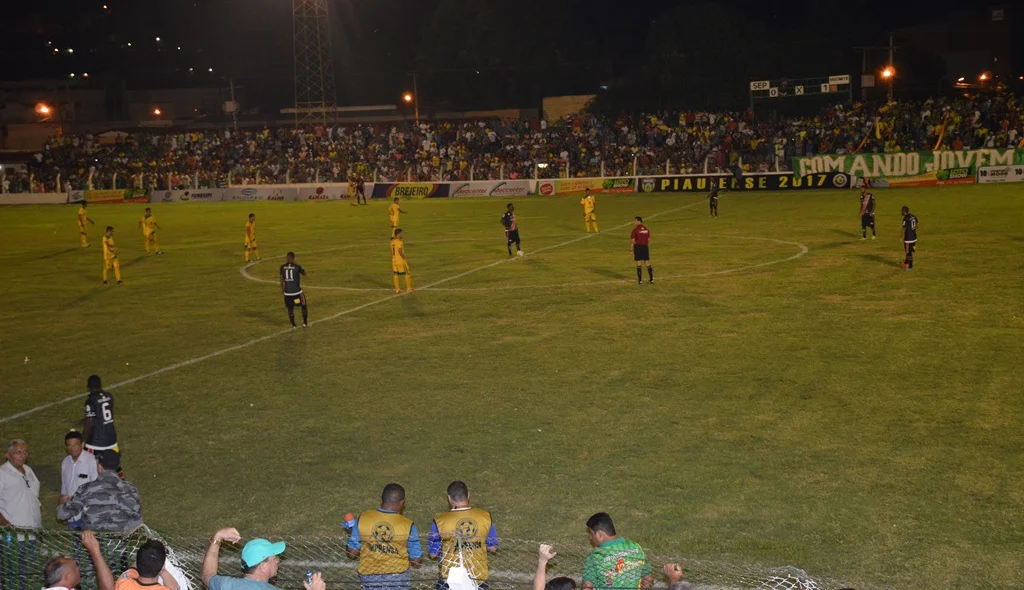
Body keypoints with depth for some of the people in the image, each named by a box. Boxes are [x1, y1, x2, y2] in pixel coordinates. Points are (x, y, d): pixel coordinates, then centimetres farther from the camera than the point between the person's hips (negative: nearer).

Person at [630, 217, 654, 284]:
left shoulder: (635, 230, -10)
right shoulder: (646, 229, 6)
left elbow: (632, 240, -10)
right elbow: (648, 239, 10)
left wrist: (631, 248, -1)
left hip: (638, 247, -4)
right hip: (645, 247, 4)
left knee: (639, 263, 2)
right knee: (648, 263, 10)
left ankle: (640, 280, 3)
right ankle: (651, 279, 12)